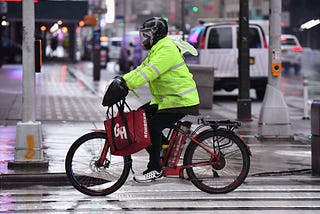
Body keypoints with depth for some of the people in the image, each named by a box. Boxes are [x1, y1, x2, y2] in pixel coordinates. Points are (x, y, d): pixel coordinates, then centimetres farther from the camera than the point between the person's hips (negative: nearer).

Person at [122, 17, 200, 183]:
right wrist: (122, 80, 2)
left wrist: (126, 85, -31)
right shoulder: (157, 49, 17)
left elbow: (149, 72, -29)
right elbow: (141, 69, 15)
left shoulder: (167, 50, -18)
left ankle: (155, 169, -10)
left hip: (180, 100, -11)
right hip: (165, 98, 11)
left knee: (153, 127, -17)